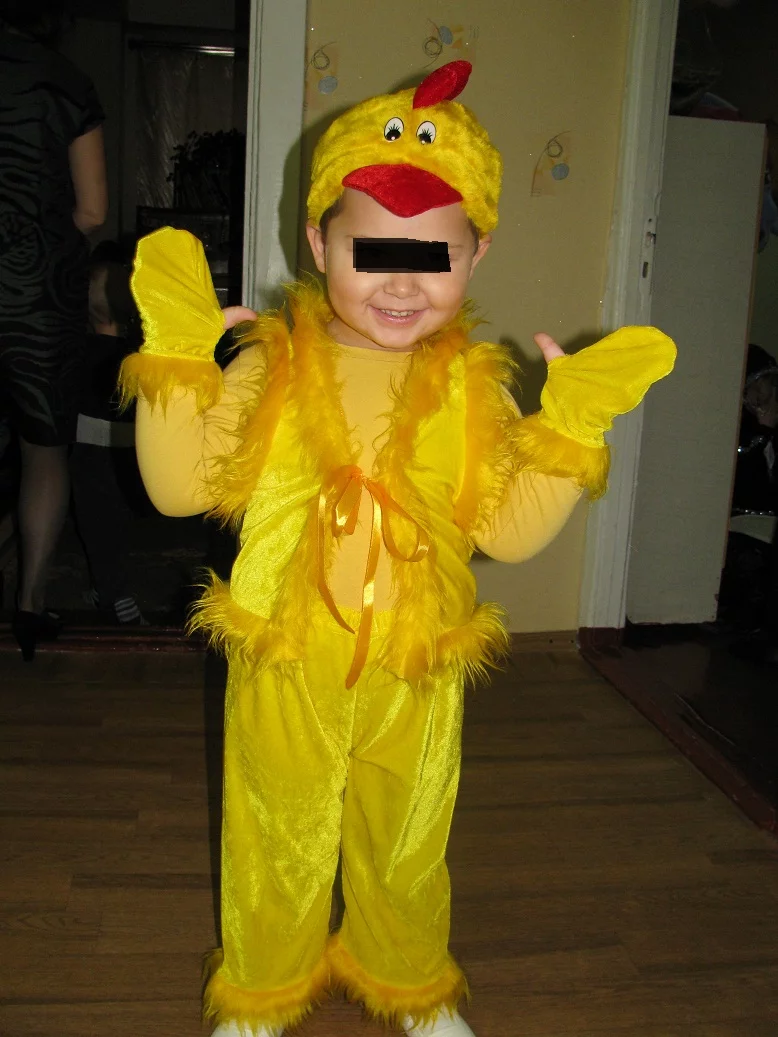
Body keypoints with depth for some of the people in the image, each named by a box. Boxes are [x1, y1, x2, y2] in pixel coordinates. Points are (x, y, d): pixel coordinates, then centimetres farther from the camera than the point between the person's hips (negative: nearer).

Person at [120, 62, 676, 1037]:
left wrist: (573, 422, -17)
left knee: (407, 845, 22)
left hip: (416, 671, 1)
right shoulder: (273, 369, -8)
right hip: (285, 665, -1)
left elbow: (512, 531, -7)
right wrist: (178, 354, -19)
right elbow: (180, 488, -11)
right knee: (277, 844, 18)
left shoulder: (472, 388, -5)